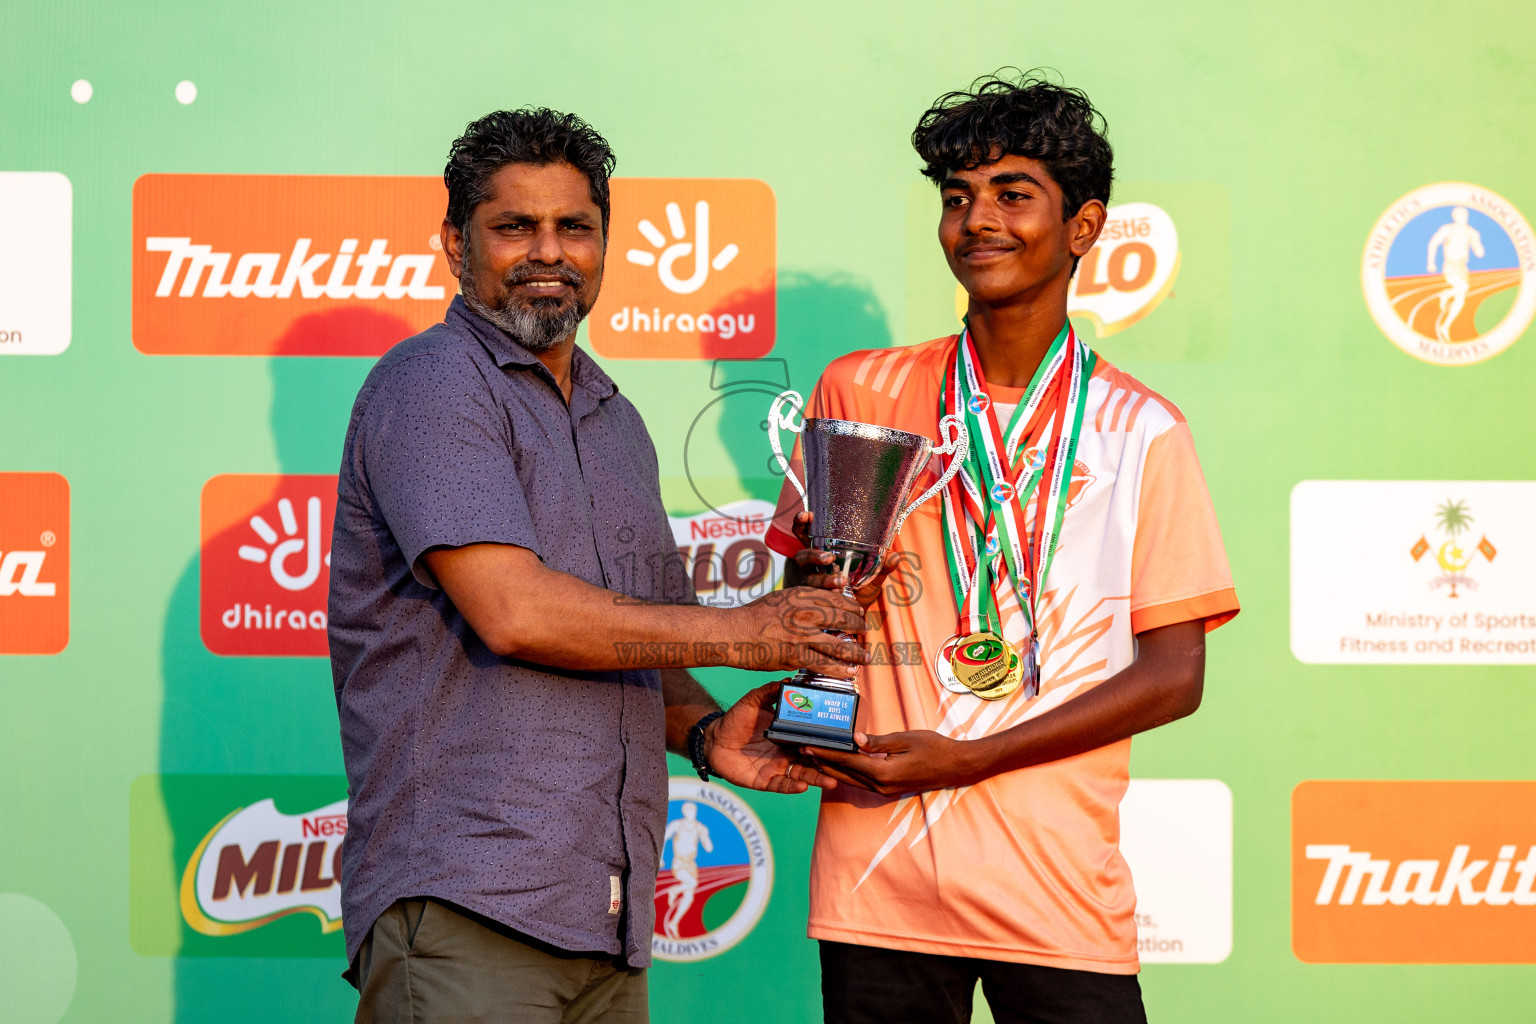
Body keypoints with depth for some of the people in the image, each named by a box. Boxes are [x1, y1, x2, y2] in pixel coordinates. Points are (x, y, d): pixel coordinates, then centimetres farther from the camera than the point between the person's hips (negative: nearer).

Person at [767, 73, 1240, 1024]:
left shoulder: (1141, 429, 2)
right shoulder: (858, 393, 8)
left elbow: (1173, 675, -2)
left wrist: (967, 758, -11)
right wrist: (819, 590, -9)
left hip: (1060, 885, -1)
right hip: (876, 877, 1)